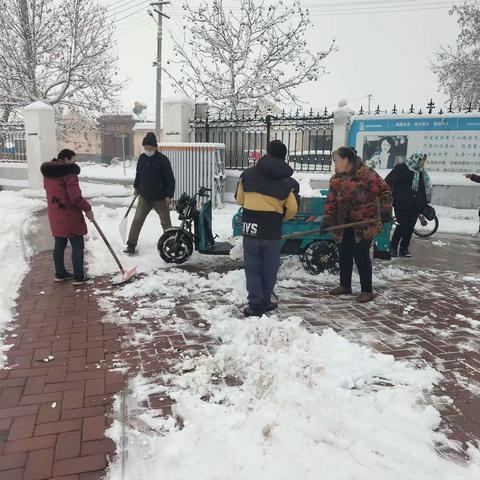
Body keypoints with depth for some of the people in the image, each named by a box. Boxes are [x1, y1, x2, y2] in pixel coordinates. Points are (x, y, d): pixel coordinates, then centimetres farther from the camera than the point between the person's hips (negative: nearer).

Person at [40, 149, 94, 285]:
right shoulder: (69, 172, -17)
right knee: (77, 246, 1)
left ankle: (60, 273, 27)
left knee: (59, 244, 17)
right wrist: (88, 209, -10)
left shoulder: (48, 173, 10)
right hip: (70, 215, -8)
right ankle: (79, 277, 5)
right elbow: (75, 197, -22)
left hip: (55, 215, 8)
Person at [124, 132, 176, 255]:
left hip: (160, 197, -4)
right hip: (144, 196, 4)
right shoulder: (142, 158, 2)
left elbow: (170, 179, -13)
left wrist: (169, 195, -16)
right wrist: (136, 187, 25)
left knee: (165, 222, 7)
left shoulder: (163, 160, -13)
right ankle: (131, 245, 10)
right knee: (137, 220, 3)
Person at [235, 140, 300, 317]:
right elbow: (292, 209, 1)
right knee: (269, 269, 15)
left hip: (250, 228, 0)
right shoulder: (288, 181, 0)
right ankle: (264, 302, 24)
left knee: (253, 269, 10)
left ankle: (256, 305, 7)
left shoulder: (248, 173, 1)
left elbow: (239, 199, 9)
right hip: (272, 231, 0)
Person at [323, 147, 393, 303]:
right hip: (344, 225, 7)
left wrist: (385, 209, -21)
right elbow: (331, 202, 4)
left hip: (365, 224, -7)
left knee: (361, 257, -4)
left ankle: (367, 290, 10)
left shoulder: (366, 173, -14)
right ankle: (345, 285, 30)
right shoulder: (336, 179, 6)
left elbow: (384, 189, -11)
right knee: (344, 255, 13)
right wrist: (328, 219, -8)